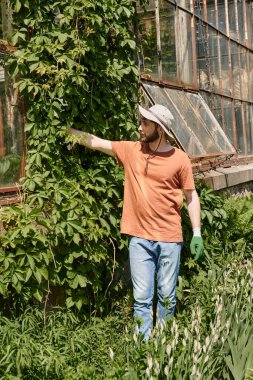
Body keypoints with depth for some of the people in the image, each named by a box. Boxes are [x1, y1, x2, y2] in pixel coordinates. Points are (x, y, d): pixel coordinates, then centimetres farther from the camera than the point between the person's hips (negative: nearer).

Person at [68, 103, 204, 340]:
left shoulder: (180, 159, -2)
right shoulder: (131, 150, 4)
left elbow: (191, 196, 3)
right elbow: (94, 142, 9)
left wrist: (197, 233, 0)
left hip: (170, 239, -1)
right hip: (140, 238, 2)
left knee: (167, 297, 9)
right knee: (142, 298, 3)